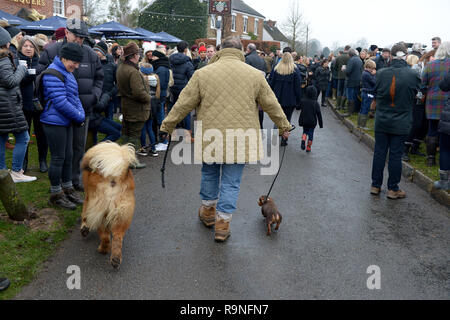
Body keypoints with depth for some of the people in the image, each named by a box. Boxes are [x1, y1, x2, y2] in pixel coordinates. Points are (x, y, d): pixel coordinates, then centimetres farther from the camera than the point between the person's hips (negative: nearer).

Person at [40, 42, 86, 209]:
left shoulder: (67, 73, 16)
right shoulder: (53, 73, -17)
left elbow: (74, 96, 18)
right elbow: (60, 102, -23)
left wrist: (81, 114, 1)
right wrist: (79, 117, -15)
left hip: (66, 122, 10)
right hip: (54, 122, -10)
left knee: (68, 156, 15)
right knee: (58, 158, -1)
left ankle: (67, 189, 28)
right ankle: (56, 195, 11)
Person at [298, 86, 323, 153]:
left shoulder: (304, 102, -5)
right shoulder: (316, 103, -8)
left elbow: (302, 113, 4)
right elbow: (319, 114, -4)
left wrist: (300, 122, 15)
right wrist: (321, 123, 3)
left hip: (304, 121, 1)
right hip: (312, 122, -1)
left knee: (305, 132, 18)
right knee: (311, 133, 8)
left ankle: (303, 140, -11)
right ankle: (308, 148, 10)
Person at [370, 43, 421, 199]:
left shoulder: (381, 74, -7)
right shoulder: (413, 75, -10)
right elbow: (416, 94, 5)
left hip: (381, 122, 2)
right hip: (401, 123, -1)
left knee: (379, 152, 11)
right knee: (396, 155, 5)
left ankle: (375, 185, 19)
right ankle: (393, 189, 13)